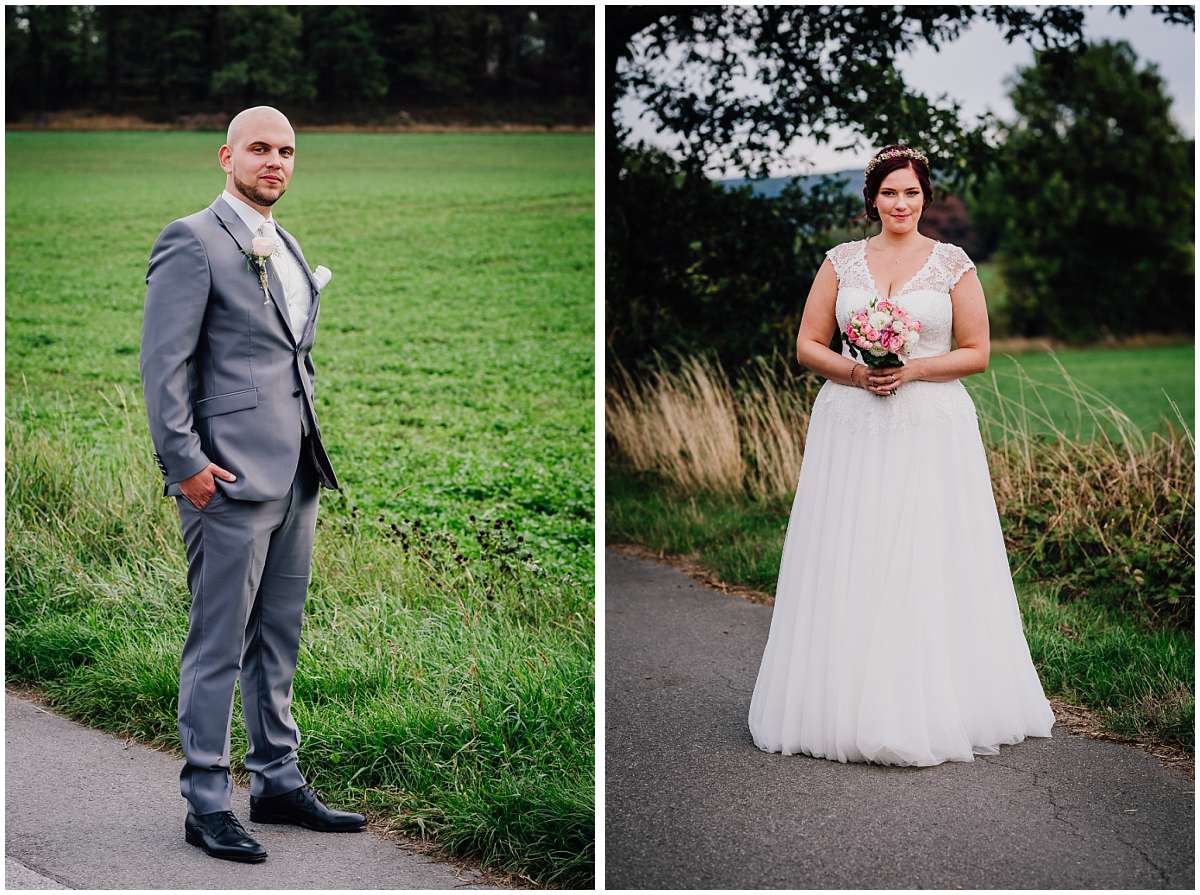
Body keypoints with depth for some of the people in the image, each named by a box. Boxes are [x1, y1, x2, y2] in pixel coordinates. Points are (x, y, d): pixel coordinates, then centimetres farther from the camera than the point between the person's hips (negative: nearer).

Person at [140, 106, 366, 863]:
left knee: (279, 638, 15)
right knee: (219, 645, -1)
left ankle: (279, 783, 25)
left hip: (295, 476, 8)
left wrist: (311, 448, 17)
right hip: (230, 476, -8)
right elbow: (163, 363, -12)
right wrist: (185, 462, -17)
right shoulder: (192, 241, -7)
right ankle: (207, 802, 8)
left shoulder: (288, 248, 18)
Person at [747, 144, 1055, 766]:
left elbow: (977, 352, 3)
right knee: (848, 567, 0)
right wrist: (853, 372, -11)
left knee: (930, 564, -2)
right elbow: (808, 345, 8)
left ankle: (935, 707, 8)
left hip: (931, 430, -1)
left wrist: (912, 370, -11)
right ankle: (845, 706, 9)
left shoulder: (952, 263, 4)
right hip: (851, 429, 2)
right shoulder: (841, 261, 8)